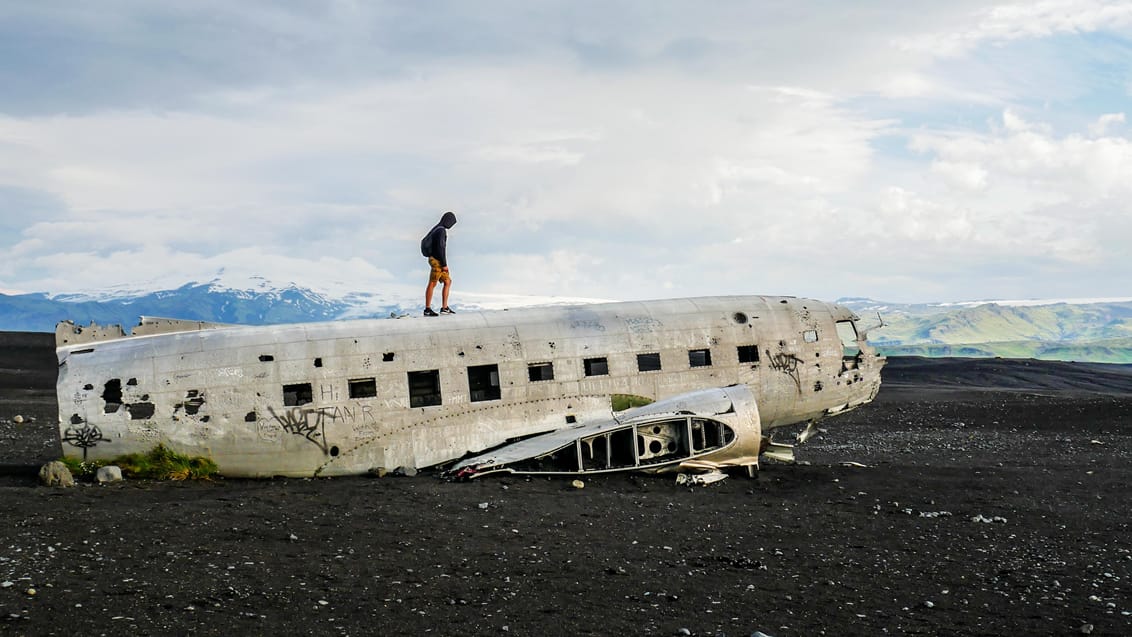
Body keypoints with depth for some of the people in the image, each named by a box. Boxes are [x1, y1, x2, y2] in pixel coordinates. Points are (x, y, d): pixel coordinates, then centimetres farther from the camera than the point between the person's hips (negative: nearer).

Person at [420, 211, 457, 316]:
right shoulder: (442, 230, -17)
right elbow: (440, 248, -23)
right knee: (432, 284, -4)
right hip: (437, 261, -10)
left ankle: (444, 308, 8)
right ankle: (427, 309, 1)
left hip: (437, 261, 10)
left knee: (448, 282, 10)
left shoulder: (437, 229, 17)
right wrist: (444, 264, -20)